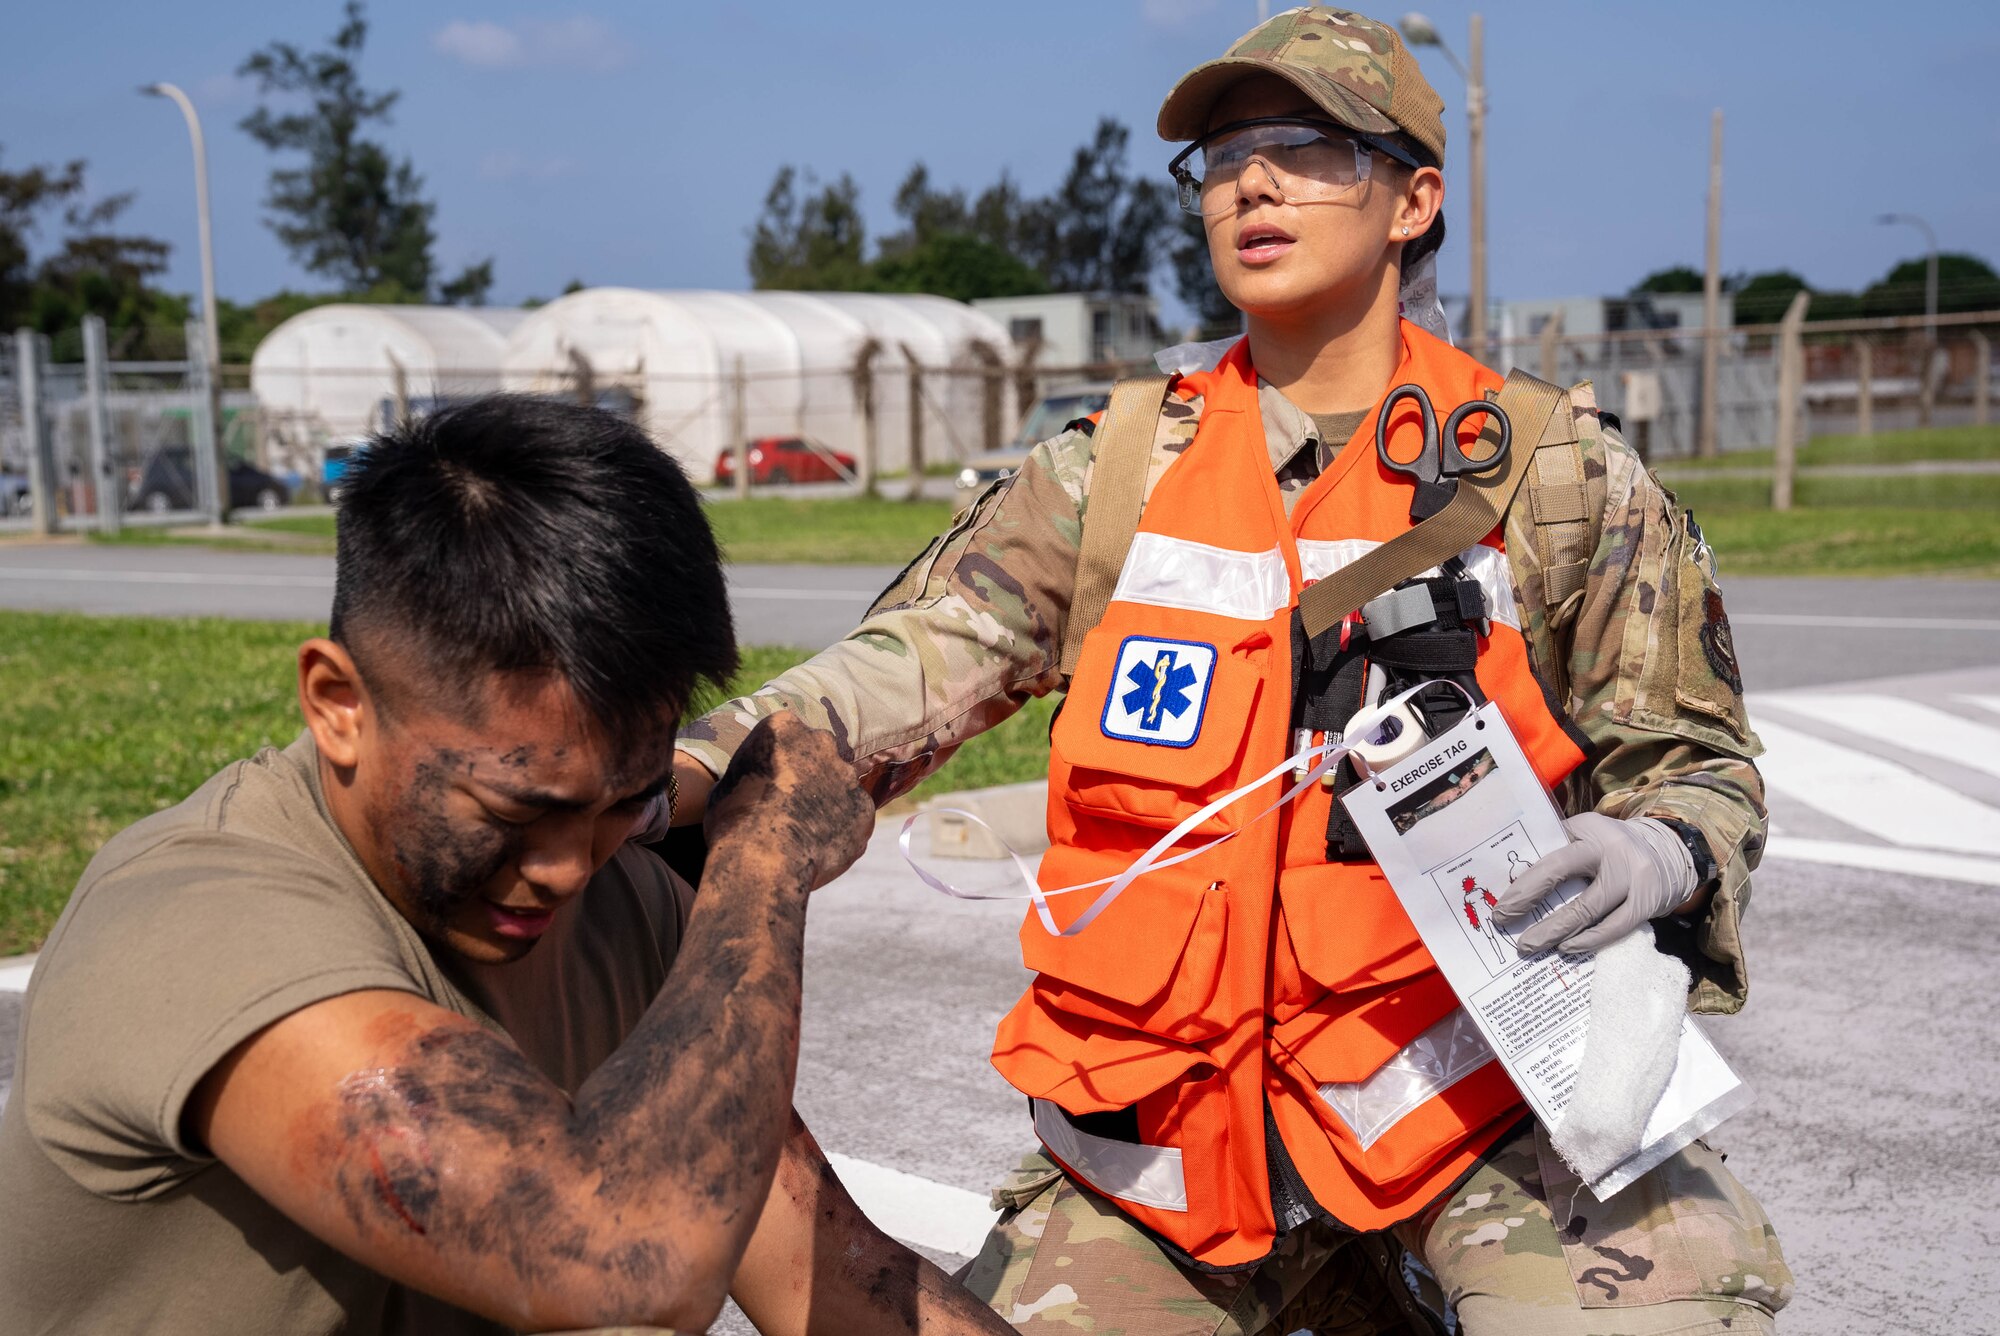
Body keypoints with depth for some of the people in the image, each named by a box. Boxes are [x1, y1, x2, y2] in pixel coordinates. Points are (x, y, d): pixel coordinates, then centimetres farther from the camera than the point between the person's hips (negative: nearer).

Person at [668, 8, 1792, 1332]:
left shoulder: (1557, 474, 4)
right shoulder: (1112, 477, 8)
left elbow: (1695, 759, 7)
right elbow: (911, 667, -3)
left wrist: (1653, 858, -17)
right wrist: (686, 767, -22)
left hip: (1469, 1072, -2)